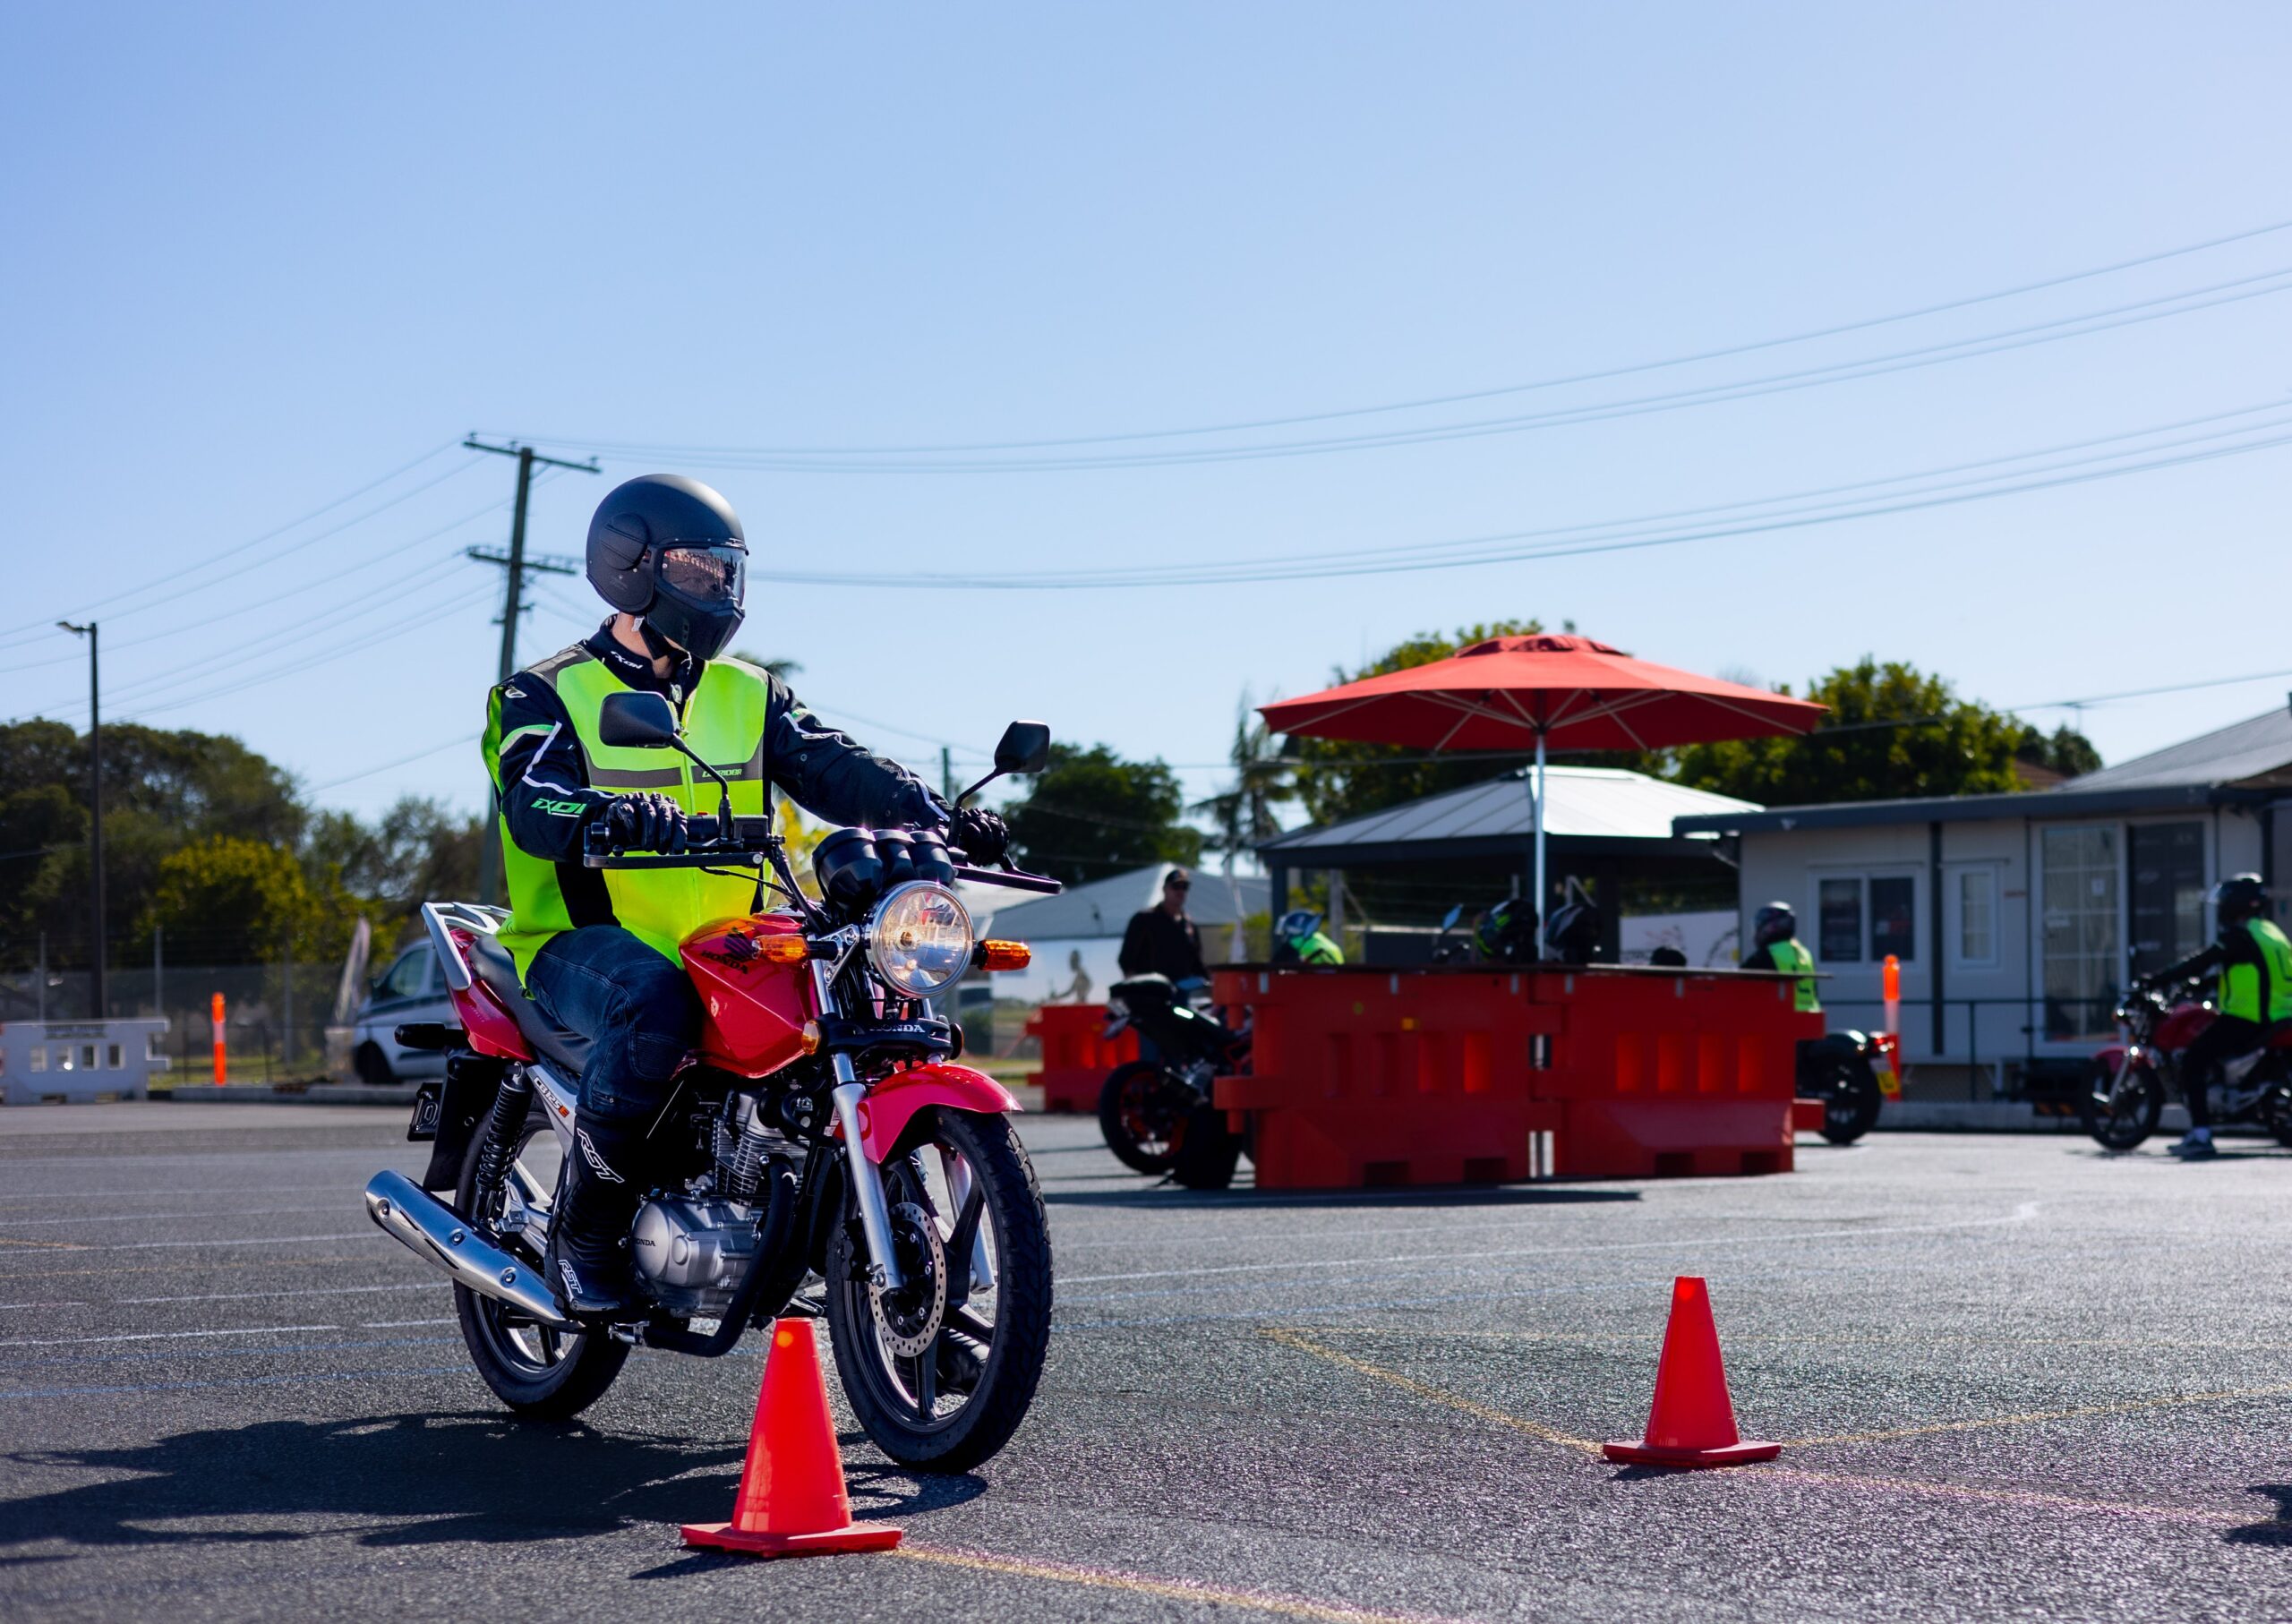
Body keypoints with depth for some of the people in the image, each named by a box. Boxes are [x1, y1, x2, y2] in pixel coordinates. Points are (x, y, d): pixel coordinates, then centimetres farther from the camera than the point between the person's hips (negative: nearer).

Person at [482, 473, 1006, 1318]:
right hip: (587, 941, -5)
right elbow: (536, 810, -18)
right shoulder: (546, 694, 1)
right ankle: (583, 1232, -23)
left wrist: (937, 817, -18)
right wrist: (621, 815, -41)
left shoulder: (749, 696, 17)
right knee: (652, 1002, -38)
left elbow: (837, 770, 2)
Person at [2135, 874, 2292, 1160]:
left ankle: (2201, 1135, -20)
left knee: (2193, 1060, -8)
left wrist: (2154, 980, -8)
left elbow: (2198, 964, -12)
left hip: (2246, 1019, -9)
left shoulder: (2238, 936, -9)